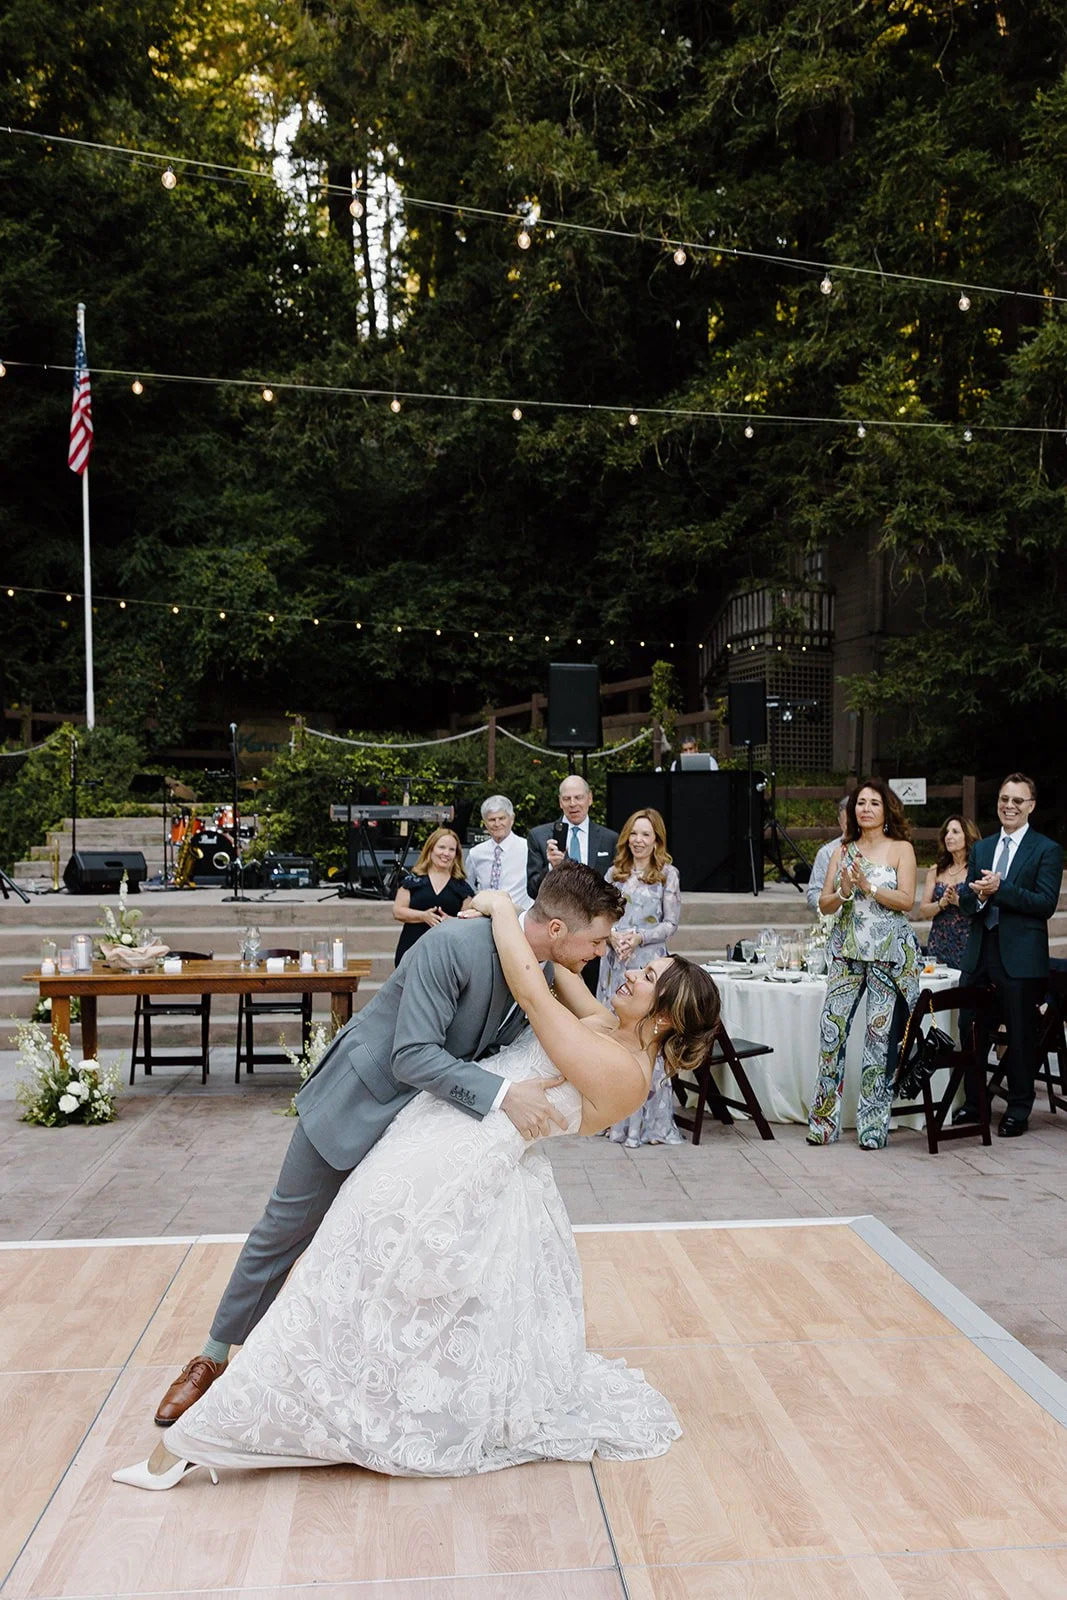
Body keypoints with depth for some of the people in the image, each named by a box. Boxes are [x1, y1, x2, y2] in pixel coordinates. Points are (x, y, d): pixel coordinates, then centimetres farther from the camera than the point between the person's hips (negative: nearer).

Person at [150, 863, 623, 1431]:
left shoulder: (544, 976, -9)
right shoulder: (457, 943, -33)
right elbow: (412, 1056, -35)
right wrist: (502, 1095, -40)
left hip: (428, 1118, 6)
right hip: (358, 1101, -6)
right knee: (284, 1230, 9)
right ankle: (215, 1357, 30)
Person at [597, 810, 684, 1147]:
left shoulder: (668, 874, 2)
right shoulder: (614, 873, 11)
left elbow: (671, 924, -1)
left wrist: (639, 937, -14)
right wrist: (613, 936, -11)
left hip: (651, 962, -3)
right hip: (615, 962, 3)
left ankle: (649, 1119, 4)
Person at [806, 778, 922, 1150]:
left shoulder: (901, 849, 3)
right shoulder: (843, 850, 12)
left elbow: (907, 900, -7)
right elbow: (824, 903, 8)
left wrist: (868, 886, -17)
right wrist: (844, 892, -12)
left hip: (890, 951, -3)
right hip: (848, 950, 3)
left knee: (880, 1032, -2)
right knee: (832, 1025, -4)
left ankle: (873, 1126, 7)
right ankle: (823, 1122, 4)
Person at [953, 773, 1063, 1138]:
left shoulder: (1046, 850, -2)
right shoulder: (981, 848, 14)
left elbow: (1047, 903, -13)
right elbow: (965, 902, 11)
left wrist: (1000, 888, -20)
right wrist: (977, 894, -11)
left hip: (1020, 956, -5)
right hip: (979, 953, 5)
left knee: (1020, 1035, 5)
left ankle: (1019, 1109, 18)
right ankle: (973, 1102, 23)